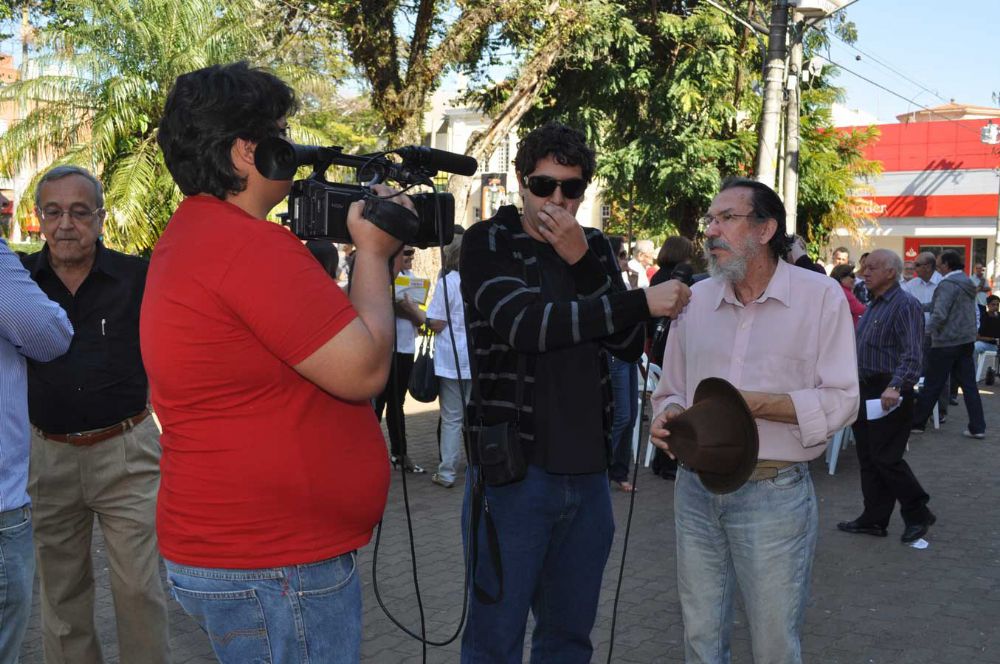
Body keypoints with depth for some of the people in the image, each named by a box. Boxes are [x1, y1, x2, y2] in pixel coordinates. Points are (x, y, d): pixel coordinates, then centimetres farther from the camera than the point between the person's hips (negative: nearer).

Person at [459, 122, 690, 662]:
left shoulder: (595, 247, 10)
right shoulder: (488, 242, -4)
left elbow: (629, 347, 1)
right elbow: (525, 324, -20)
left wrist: (582, 261, -11)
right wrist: (642, 301, -19)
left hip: (587, 471, 5)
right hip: (512, 469, -5)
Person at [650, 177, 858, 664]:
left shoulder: (820, 296, -6)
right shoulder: (695, 300, 7)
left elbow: (841, 402, -10)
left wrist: (756, 403, -21)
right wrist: (667, 415, -7)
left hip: (775, 494, -4)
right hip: (696, 490, 4)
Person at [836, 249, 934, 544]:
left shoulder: (905, 305, -14)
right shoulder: (874, 305, 16)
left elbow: (912, 354, -24)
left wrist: (895, 387, -36)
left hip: (888, 394, -9)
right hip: (866, 391, 10)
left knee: (886, 458, -6)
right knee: (868, 459, 12)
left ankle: (918, 514, 11)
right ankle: (874, 519, 19)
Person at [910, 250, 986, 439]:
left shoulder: (948, 284, -15)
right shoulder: (967, 282, 13)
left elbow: (939, 314, -25)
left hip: (946, 342, -8)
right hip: (966, 340, 8)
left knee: (932, 385, 1)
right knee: (969, 384, 8)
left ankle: (917, 423, 11)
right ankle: (977, 427, 7)